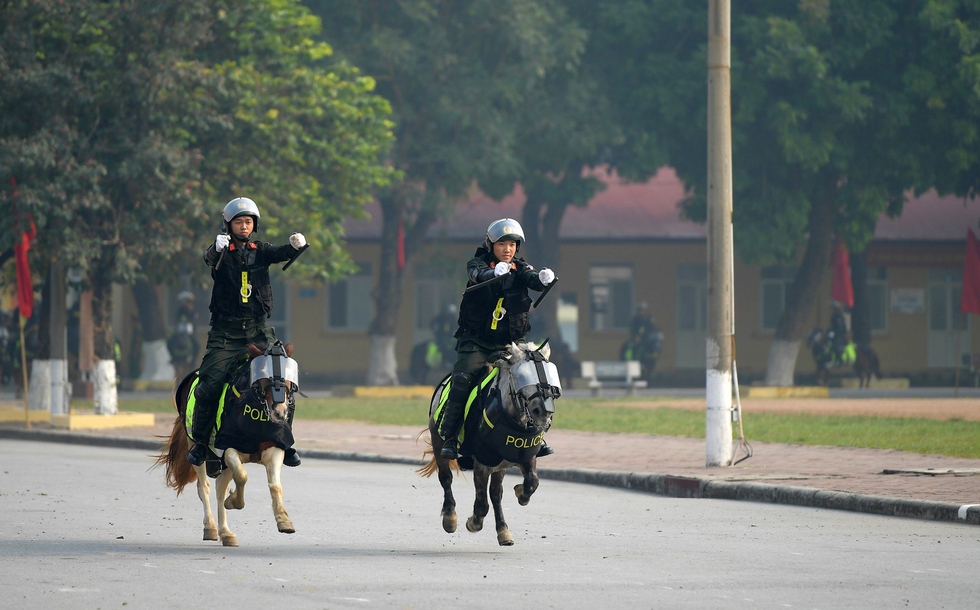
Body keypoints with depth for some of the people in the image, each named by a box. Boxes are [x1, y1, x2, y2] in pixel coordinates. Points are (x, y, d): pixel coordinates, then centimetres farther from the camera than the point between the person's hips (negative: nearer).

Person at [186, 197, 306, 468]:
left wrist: (295, 246, -31)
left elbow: (279, 254, -8)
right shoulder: (223, 251, 1)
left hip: (258, 328, 3)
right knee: (209, 384, -13)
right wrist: (217, 249, -45)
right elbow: (209, 259, -21)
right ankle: (199, 441, 2)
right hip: (226, 331, -3)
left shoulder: (260, 251, 10)